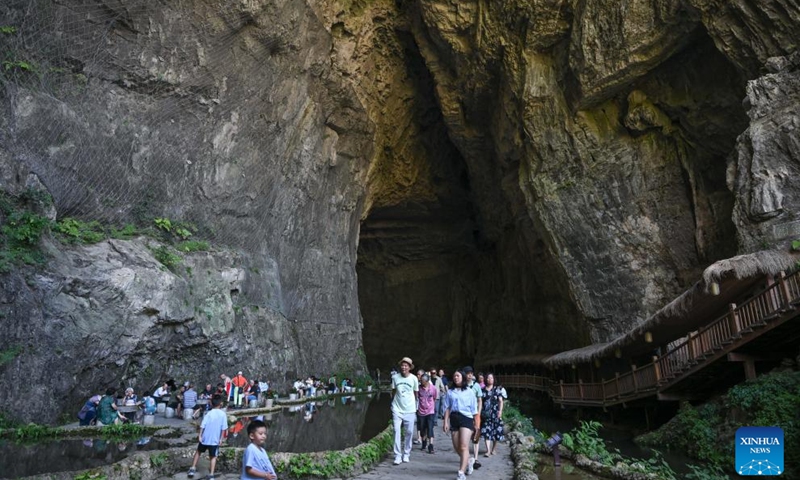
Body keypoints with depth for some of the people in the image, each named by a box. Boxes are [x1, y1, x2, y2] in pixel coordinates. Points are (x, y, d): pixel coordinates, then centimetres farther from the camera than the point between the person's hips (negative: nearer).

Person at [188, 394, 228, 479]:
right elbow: (223, 428, -6)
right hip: (215, 440, 0)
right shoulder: (223, 414, -7)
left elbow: (202, 426, -11)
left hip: (205, 438, 0)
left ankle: (193, 469, 24)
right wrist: (220, 438, 4)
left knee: (198, 452, 24)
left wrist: (200, 435, -1)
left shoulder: (209, 414, -8)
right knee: (213, 457, 11)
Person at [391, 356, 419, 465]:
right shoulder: (395, 377, -4)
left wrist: (416, 407, 11)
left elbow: (416, 393, 7)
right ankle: (397, 456, -1)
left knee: (409, 432, 5)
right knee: (396, 431, -8)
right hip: (397, 409, 0)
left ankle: (406, 454, 21)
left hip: (410, 410, 0)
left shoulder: (414, 378, -5)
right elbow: (393, 392, 9)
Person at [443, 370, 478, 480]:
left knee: (464, 446, -12)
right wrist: (445, 422, 2)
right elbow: (447, 408, 9)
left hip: (466, 418, -3)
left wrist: (476, 423, 5)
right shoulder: (450, 391, 10)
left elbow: (474, 409, 7)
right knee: (457, 447, 8)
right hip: (454, 419, 3)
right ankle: (468, 461, 36)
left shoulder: (469, 391, 5)